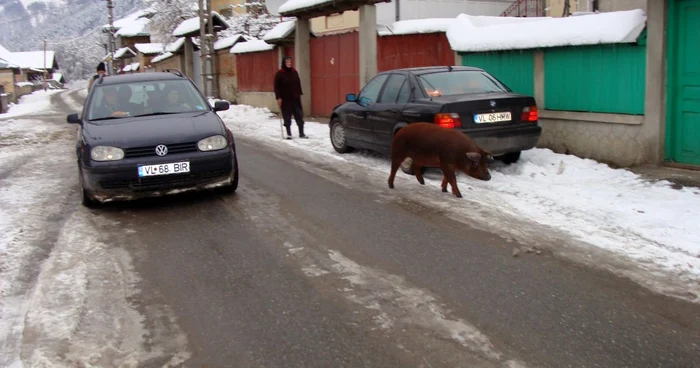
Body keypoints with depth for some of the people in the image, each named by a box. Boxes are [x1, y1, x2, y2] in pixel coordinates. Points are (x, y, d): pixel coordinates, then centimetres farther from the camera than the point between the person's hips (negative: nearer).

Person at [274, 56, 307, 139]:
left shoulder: (294, 72, 7)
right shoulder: (279, 73, -5)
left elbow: (298, 84, 15)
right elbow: (277, 86, -6)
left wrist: (299, 94, 11)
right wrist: (278, 97, -11)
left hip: (295, 98, 4)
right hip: (285, 99, -4)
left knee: (299, 115, 2)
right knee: (287, 117, 3)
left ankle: (301, 133, 7)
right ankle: (289, 134, 13)